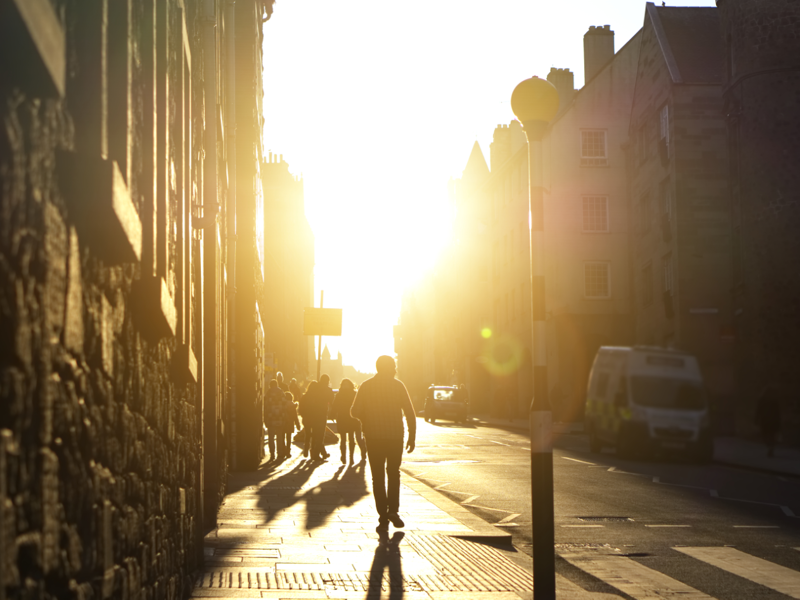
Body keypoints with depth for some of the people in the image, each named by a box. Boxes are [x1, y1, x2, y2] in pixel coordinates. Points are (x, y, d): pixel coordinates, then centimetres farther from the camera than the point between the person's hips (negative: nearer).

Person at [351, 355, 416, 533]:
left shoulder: (366, 386, 0)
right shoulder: (398, 385, -1)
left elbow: (355, 411, -4)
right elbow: (410, 413, -5)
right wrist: (412, 437, 2)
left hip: (374, 438, 0)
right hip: (395, 436, 0)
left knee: (378, 478, 6)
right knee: (393, 474, 17)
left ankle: (383, 517, 0)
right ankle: (393, 510, 3)